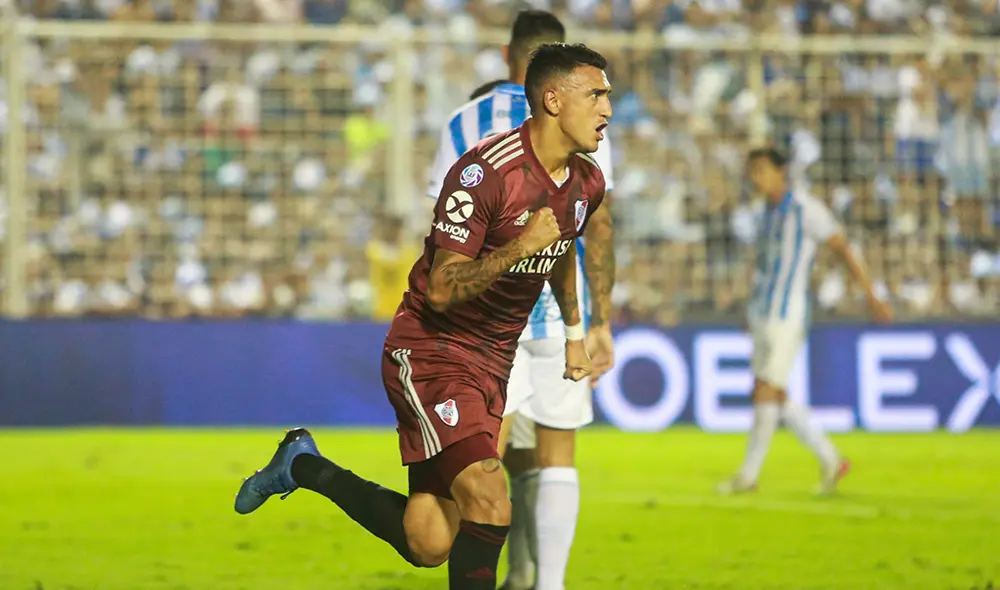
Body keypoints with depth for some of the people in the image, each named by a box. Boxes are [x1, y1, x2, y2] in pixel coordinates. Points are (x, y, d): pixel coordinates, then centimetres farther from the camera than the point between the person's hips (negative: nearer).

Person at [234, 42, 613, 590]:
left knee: (429, 544, 1)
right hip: (431, 353, -7)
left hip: (492, 363, 7)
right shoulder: (484, 171, -21)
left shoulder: (587, 183, 3)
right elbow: (441, 291, -22)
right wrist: (518, 248, -34)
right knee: (490, 504, -26)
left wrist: (574, 330, 29)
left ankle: (303, 467, 23)